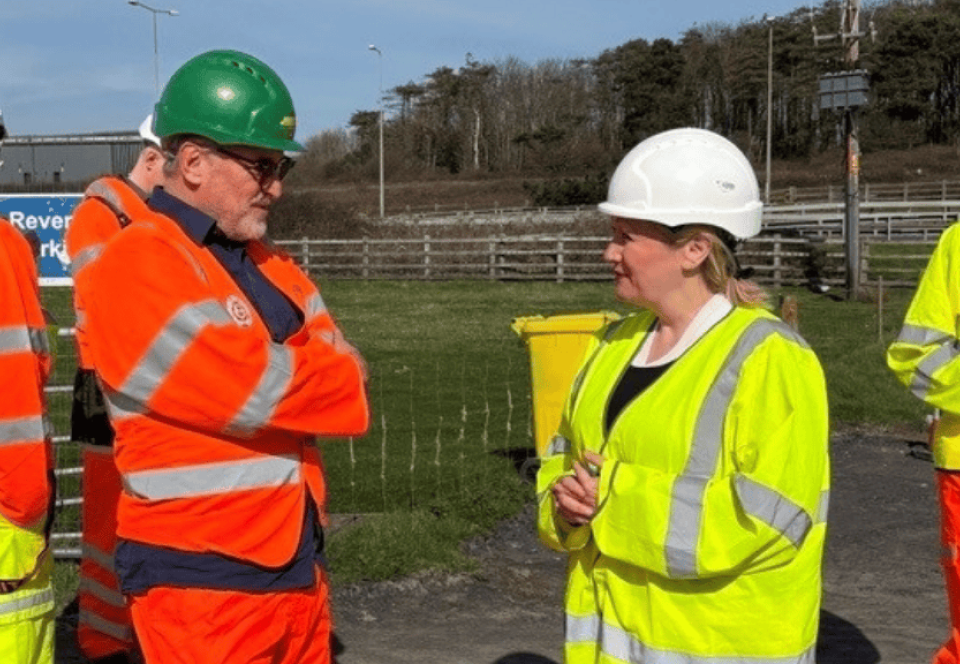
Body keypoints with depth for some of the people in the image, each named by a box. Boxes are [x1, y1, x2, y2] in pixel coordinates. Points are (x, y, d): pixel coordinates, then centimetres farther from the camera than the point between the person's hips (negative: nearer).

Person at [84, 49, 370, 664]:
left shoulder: (267, 265, 13)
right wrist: (323, 379, -3)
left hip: (297, 565, 8)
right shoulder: (138, 270, -15)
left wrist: (284, 377, -13)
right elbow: (253, 391, -21)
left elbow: (342, 367, 5)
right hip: (201, 583, -8)